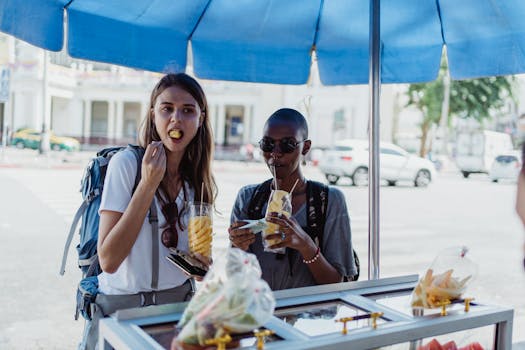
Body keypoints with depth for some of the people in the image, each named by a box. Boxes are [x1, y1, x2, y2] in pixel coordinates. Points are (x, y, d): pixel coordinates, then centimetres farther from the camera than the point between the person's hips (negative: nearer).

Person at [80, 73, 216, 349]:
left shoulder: (197, 179, 1)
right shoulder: (126, 163, -15)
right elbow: (108, 260, -20)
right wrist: (148, 184, -24)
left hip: (179, 302, 5)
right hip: (122, 305, -4)